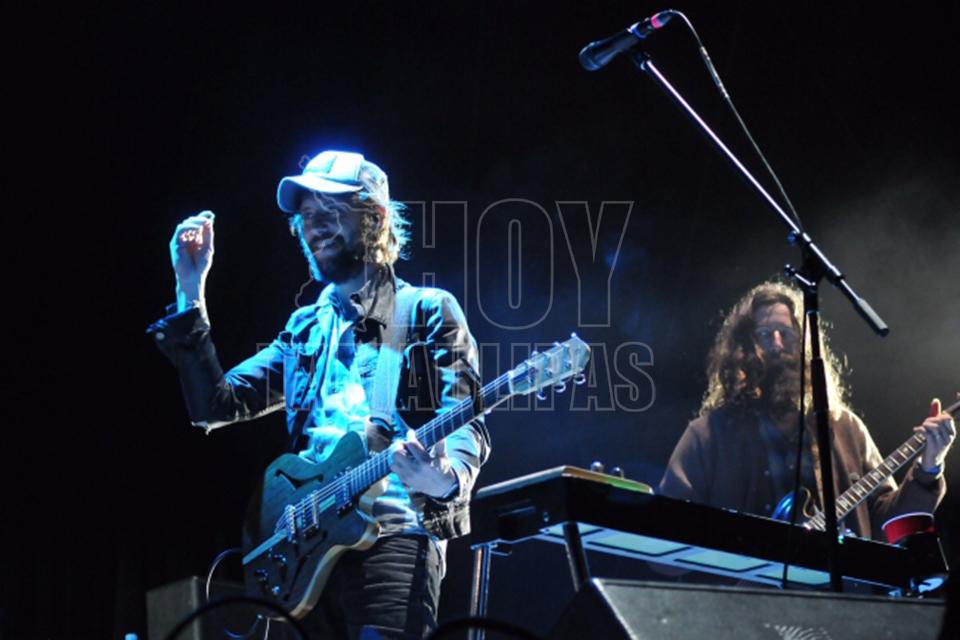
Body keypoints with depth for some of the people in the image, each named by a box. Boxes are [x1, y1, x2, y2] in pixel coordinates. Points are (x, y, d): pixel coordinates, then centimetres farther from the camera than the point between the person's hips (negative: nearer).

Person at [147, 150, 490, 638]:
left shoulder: (427, 311, 5)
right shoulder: (305, 328, 22)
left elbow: (466, 423, -6)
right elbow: (216, 406, 15)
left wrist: (447, 479, -30)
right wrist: (190, 294, 8)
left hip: (393, 535, -6)